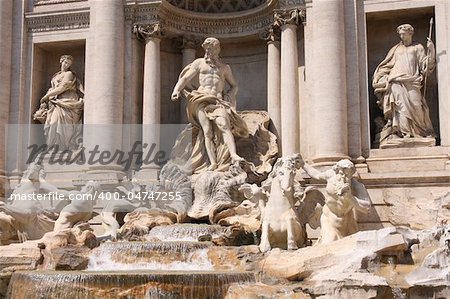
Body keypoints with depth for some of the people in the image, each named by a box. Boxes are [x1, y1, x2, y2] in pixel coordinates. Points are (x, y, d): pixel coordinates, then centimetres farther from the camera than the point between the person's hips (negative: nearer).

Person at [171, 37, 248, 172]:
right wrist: (176, 90, -7)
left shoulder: (225, 67, 23)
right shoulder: (199, 63, 19)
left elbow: (234, 86, 28)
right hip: (201, 100, 0)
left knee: (224, 125, -26)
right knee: (207, 130, -17)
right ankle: (213, 162, -27)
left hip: (218, 101, 1)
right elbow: (185, 78, 12)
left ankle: (233, 155, -41)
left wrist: (229, 95, 7)